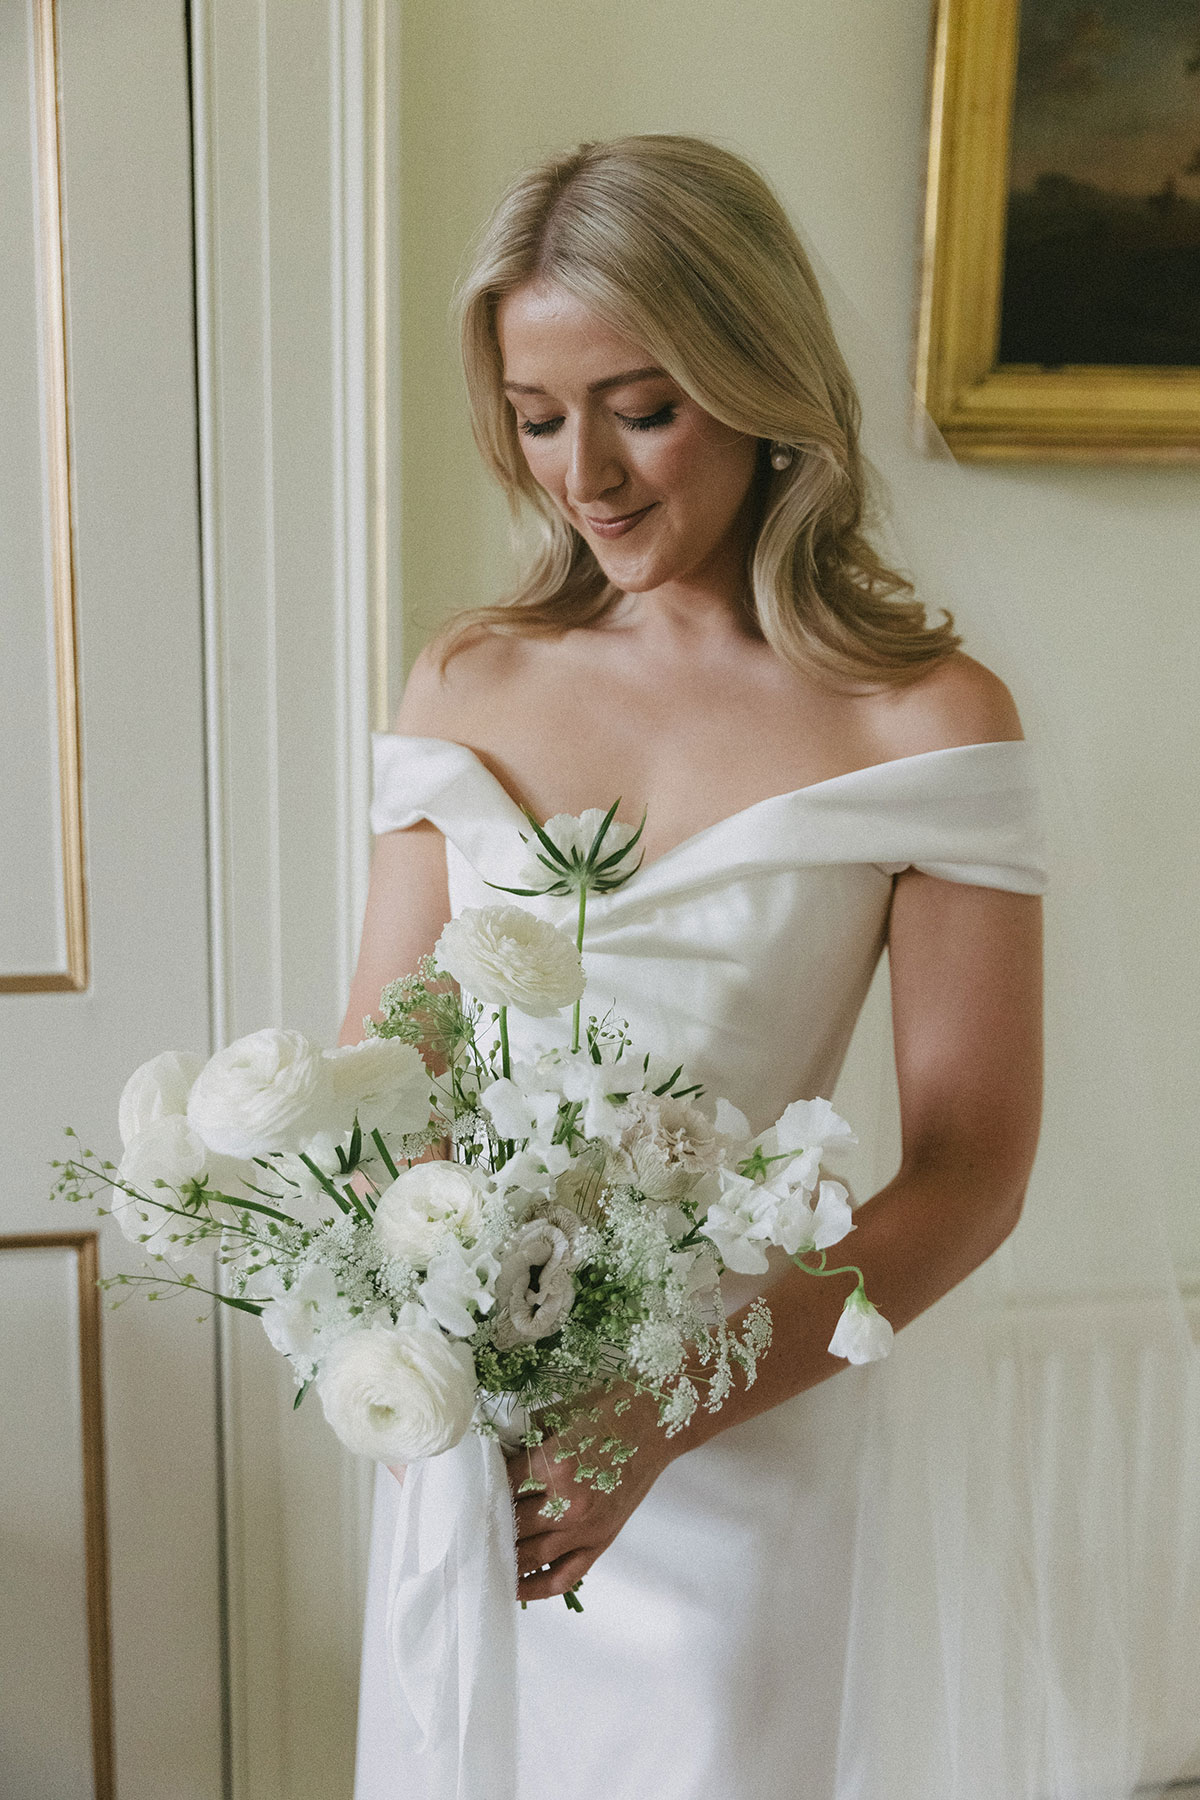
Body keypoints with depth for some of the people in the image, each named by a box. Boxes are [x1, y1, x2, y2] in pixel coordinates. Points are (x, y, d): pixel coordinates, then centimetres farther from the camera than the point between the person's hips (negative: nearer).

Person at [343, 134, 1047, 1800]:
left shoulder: (923, 719, -12)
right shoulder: (467, 681, 1)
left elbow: (968, 1175, -13)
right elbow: (376, 1056, 3)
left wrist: (662, 1416, -22)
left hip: (731, 1431, -3)